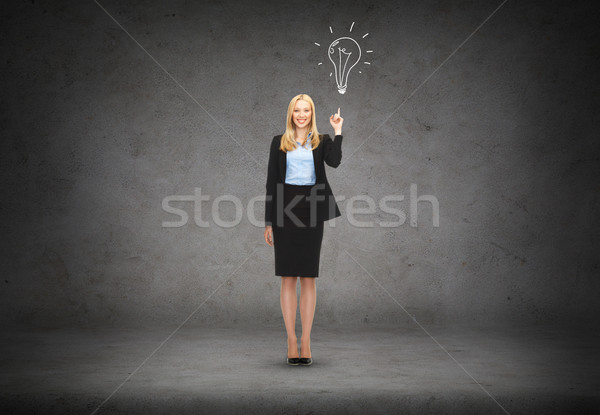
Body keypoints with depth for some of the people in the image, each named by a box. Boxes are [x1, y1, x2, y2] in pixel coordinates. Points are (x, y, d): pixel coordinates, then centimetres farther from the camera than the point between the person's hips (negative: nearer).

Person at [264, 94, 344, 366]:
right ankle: (291, 341, 7)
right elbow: (271, 181, 6)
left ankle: (305, 341, 9)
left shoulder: (322, 141, 9)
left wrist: (338, 131, -8)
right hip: (284, 210, 0)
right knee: (288, 278, 1)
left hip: (312, 210, 0)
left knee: (308, 278, 3)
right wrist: (268, 222, 2)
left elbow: (335, 161, -13)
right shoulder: (279, 143, 9)